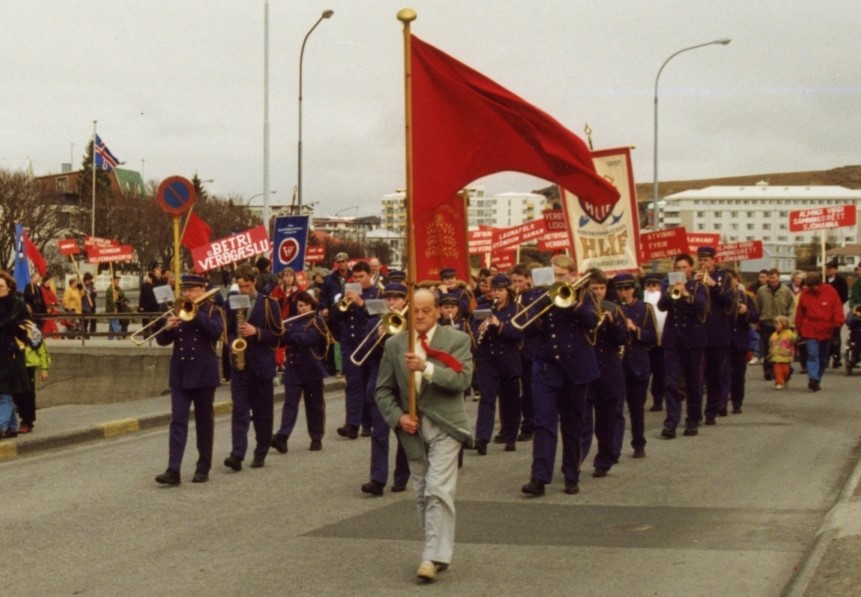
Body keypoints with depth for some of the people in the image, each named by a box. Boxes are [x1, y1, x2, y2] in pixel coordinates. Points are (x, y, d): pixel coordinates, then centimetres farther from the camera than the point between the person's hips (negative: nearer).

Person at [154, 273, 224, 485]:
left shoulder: (212, 311, 1)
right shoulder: (178, 310, 10)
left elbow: (216, 331, -19)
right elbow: (162, 340, 5)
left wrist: (195, 313, -21)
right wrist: (168, 328, -16)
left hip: (204, 375, -2)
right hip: (180, 374, 3)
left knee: (204, 422, 6)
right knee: (178, 421, -5)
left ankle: (203, 468, 15)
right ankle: (173, 470, -12)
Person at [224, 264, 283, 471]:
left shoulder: (268, 304, -2)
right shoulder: (232, 304, 7)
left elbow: (277, 333, -3)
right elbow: (228, 330, 14)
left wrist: (257, 332, -17)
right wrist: (232, 344, -6)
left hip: (262, 364, -1)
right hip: (239, 365, 2)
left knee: (262, 411, 7)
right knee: (239, 410, -7)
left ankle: (261, 453, 18)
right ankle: (237, 454, -15)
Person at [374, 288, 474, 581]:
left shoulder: (457, 340, 0)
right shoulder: (394, 344, 8)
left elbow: (462, 379, -14)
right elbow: (383, 390, 9)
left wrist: (426, 367, -25)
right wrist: (398, 417, -7)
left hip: (444, 426, -4)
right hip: (412, 427, 4)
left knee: (438, 491, -14)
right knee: (422, 495, 9)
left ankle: (434, 557, -15)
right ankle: (436, 551, 19)